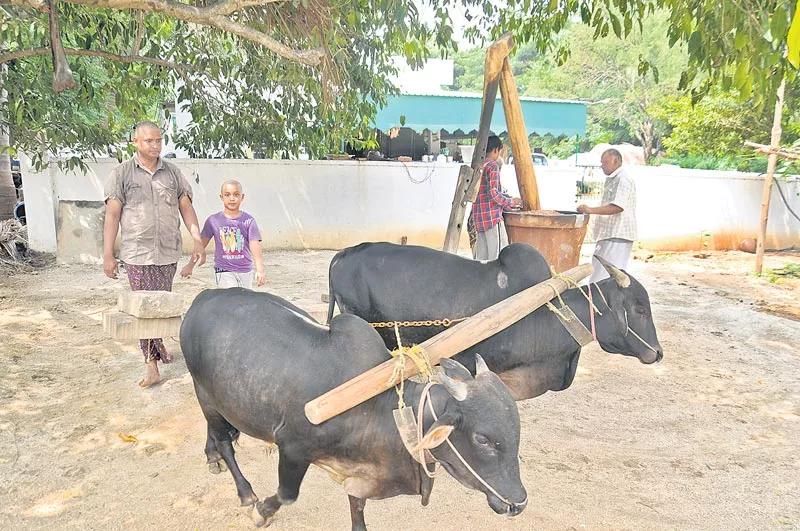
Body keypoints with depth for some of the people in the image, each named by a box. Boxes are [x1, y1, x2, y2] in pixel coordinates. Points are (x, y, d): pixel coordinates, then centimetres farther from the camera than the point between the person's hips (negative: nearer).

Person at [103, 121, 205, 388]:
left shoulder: (173, 172, 9)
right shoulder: (122, 173, 2)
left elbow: (186, 208, 10)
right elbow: (112, 215, 0)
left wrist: (197, 241, 0)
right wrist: (108, 255, -3)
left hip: (168, 253, 2)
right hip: (137, 254, -2)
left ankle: (155, 345, 31)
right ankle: (152, 364, 5)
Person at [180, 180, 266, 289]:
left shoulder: (248, 221, -3)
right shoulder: (214, 220, -1)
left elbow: (255, 246, -11)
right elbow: (201, 244, 9)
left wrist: (260, 270, -24)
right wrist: (190, 266, 12)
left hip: (245, 272, 2)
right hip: (224, 272, -1)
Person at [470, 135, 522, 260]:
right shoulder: (493, 166, -9)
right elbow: (493, 194, -18)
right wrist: (511, 202, -4)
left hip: (479, 217, 8)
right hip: (492, 217, -8)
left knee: (481, 255, 9)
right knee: (500, 254, -5)